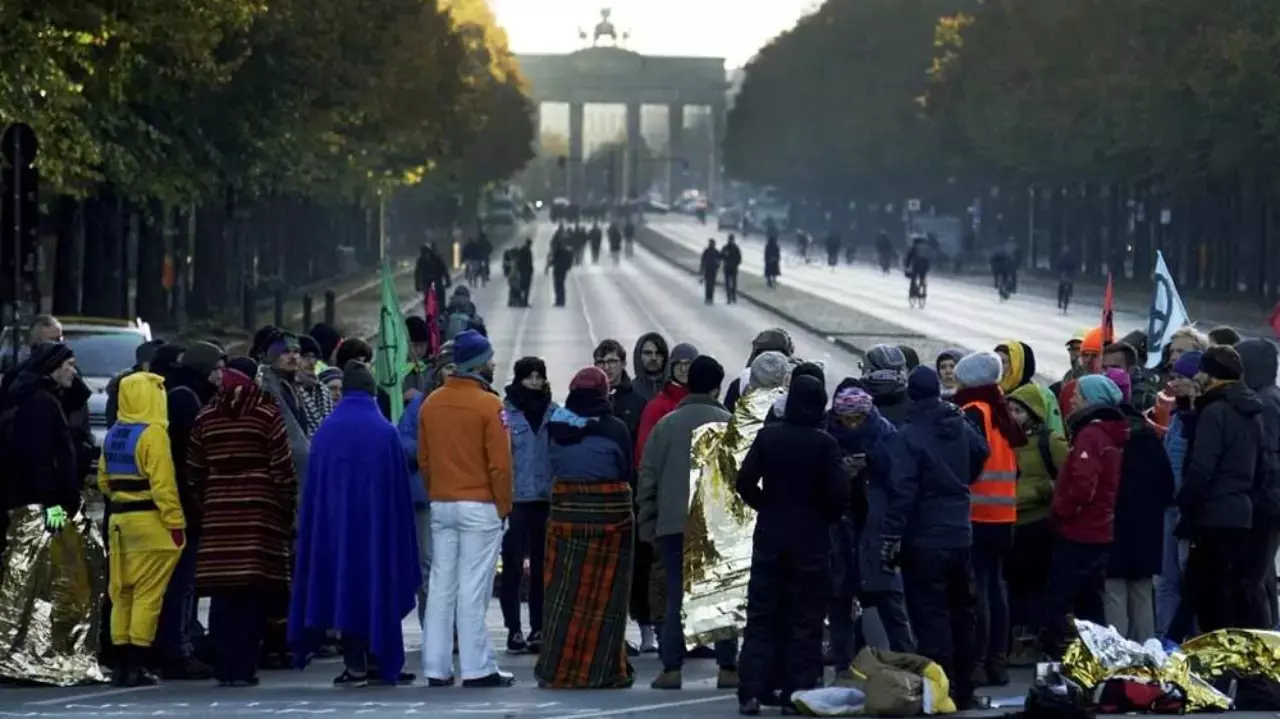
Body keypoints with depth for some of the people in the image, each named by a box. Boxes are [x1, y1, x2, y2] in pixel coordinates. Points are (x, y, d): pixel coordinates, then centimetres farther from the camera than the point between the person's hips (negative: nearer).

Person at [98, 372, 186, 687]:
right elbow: (163, 484, -19)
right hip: (150, 520, -7)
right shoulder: (153, 434, -14)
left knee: (122, 593, 11)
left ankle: (122, 663, 13)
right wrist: (176, 522, -16)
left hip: (119, 519, 7)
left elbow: (103, 480, 14)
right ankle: (137, 666, -5)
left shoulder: (112, 435, 9)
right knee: (147, 594, -3)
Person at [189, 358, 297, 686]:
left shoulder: (205, 417, 9)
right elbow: (283, 470, -4)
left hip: (217, 512, 3)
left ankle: (224, 668, 2)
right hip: (260, 511, -3)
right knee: (253, 594, -1)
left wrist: (201, 507, 18)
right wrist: (288, 511, 5)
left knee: (223, 595, 3)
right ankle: (244, 668, -3)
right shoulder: (268, 415, -2)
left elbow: (194, 472, 10)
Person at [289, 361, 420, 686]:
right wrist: (398, 528, 5)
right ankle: (377, 658, 11)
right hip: (376, 523, -1)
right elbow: (399, 486, -3)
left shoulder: (326, 430, -1)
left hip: (335, 522, 1)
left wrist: (318, 523, 9)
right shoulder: (384, 431, -5)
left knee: (344, 583, 5)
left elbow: (313, 487, 2)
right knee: (375, 583, 9)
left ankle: (355, 663, 1)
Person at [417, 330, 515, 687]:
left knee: (441, 586, 7)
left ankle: (437, 667, 8)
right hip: (479, 507, -6)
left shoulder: (431, 403, 6)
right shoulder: (488, 404, -12)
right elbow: (499, 463, -12)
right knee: (474, 588, -5)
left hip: (441, 506, 6)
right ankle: (478, 668, -5)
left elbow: (423, 459, 10)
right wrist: (504, 507, -3)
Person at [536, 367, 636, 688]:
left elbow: (552, 469, 5)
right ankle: (602, 669, 5)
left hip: (565, 513, 3)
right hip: (609, 514, -3)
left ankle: (558, 667, 11)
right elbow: (627, 471, 1)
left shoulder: (557, 427, 1)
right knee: (604, 595, 3)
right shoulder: (614, 429, -7)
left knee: (565, 592, 8)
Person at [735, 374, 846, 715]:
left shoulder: (767, 437, -3)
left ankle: (752, 691, 0)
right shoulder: (824, 444, -10)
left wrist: (767, 506, 10)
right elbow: (838, 493, -14)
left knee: (762, 614, 6)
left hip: (770, 534, 2)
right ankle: (797, 691, 2)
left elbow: (744, 482, -6)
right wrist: (824, 517, 6)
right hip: (811, 537, -2)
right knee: (805, 617, 5)